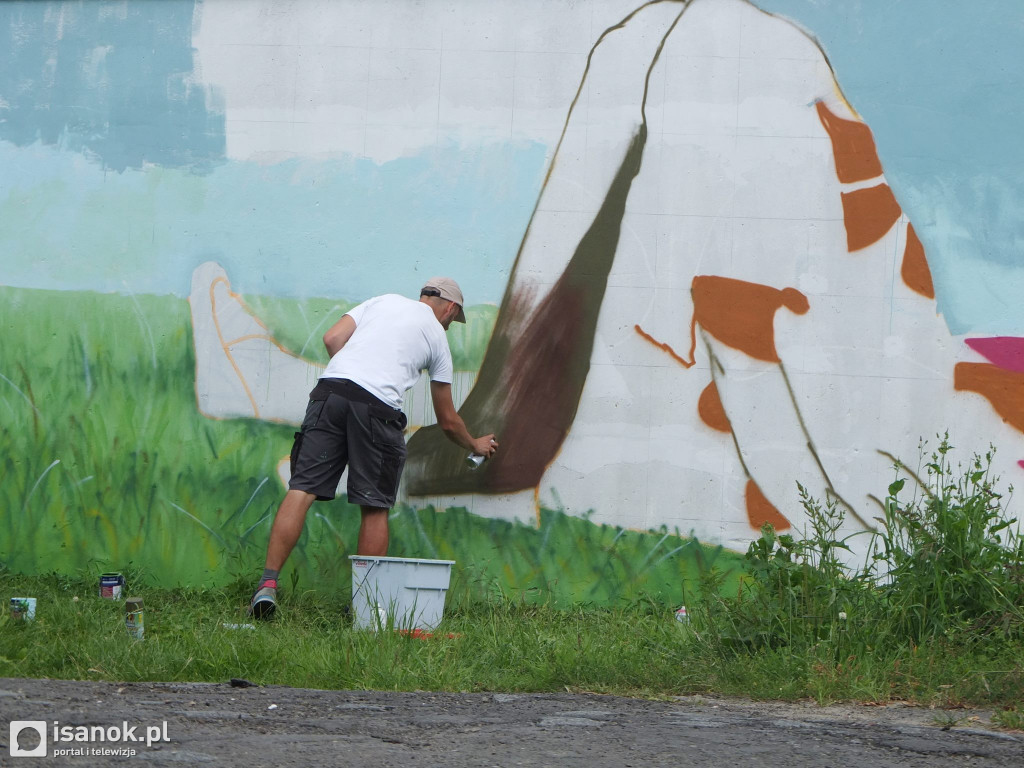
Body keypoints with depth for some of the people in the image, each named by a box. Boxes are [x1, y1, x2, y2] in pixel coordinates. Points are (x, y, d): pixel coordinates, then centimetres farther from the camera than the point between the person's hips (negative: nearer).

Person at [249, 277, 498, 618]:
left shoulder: (383, 301, 27)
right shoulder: (437, 336, 22)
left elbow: (332, 339, 12)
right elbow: (447, 420, 28)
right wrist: (475, 445, 47)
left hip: (330, 391, 2)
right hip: (378, 407, -2)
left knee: (302, 490, -2)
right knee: (375, 507, 9)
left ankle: (269, 582, -11)